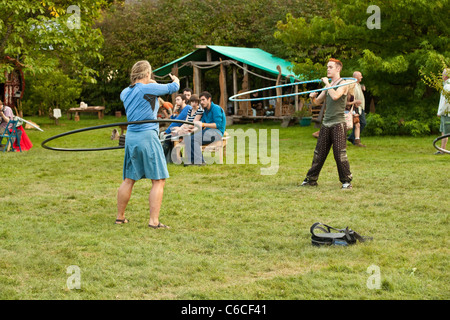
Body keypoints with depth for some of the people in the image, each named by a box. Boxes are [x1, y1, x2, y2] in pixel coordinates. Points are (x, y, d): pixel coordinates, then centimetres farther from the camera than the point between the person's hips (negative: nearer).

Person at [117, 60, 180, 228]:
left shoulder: (125, 93, 9)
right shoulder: (148, 89, -11)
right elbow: (173, 88, 1)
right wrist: (175, 80, 24)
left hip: (130, 137, 7)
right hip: (147, 137, -7)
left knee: (128, 180, 17)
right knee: (158, 180, -2)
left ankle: (120, 217, 24)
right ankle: (154, 221, -7)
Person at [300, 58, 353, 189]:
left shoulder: (343, 83, -3)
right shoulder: (328, 85, 19)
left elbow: (335, 96, -22)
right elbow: (317, 102, 19)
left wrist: (327, 83, -11)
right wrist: (313, 97, -3)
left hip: (338, 124, -7)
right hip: (326, 123, 7)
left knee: (340, 154, -9)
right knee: (319, 153, 7)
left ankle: (346, 181, 0)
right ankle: (311, 179, 14)